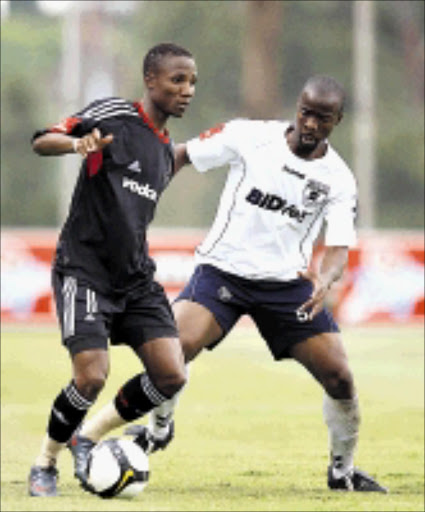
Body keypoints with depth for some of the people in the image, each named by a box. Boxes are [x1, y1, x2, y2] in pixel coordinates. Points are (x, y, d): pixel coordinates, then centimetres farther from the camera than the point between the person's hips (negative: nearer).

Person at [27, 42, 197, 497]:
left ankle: (87, 439, 13)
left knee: (171, 376, -8)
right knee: (92, 377, -19)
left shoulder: (166, 149, 16)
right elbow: (41, 142, -15)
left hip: (135, 277, 7)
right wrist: (78, 143, -34)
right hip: (84, 268, -7)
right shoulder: (112, 115, -6)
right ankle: (45, 462, 7)